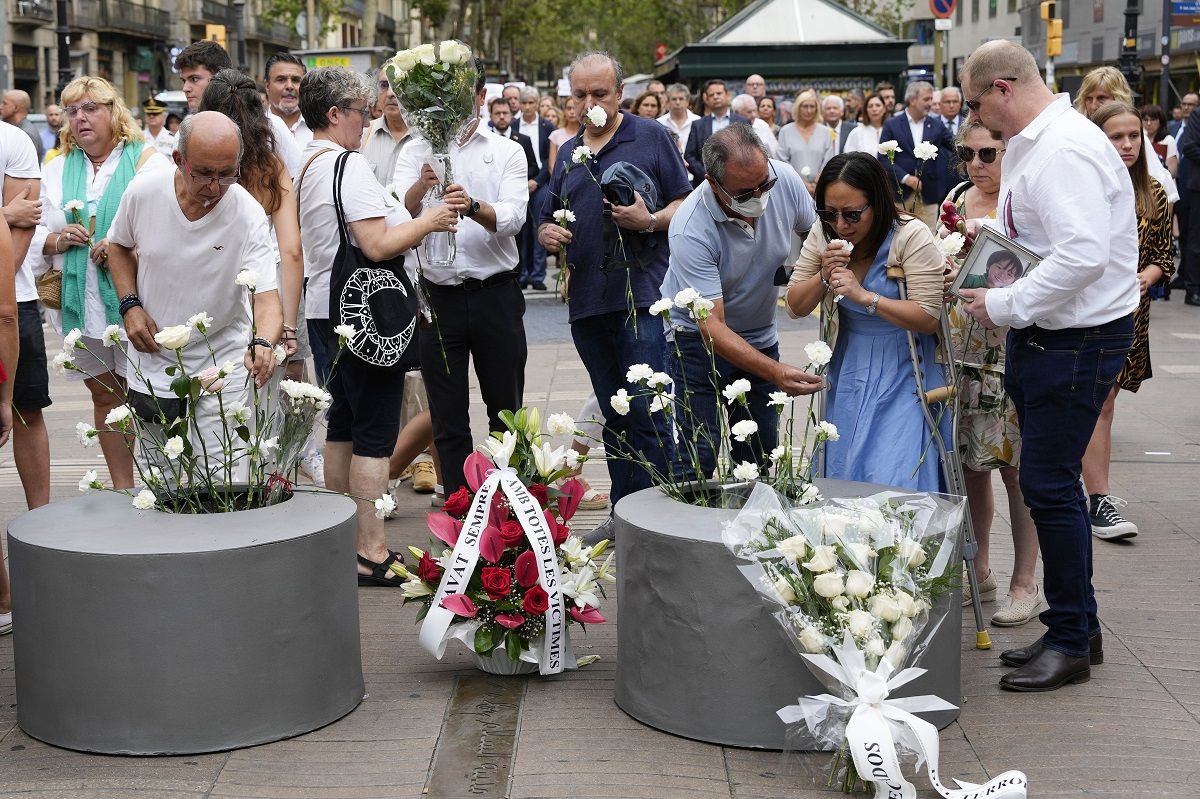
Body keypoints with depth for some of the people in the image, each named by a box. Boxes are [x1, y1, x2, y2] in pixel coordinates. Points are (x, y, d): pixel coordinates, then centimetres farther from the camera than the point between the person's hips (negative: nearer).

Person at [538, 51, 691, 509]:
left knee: (648, 413, -10)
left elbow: (686, 204, 0)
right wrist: (546, 233, 1)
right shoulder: (568, 153, 18)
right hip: (587, 301, 6)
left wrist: (651, 221, -18)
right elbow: (549, 220, 24)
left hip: (642, 295, -6)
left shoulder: (651, 137, 2)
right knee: (614, 418, 11)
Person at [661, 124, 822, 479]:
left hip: (761, 336, 5)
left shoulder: (784, 179, -17)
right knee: (697, 460, -12)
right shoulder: (690, 230, -31)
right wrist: (775, 372, -44)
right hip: (700, 338, -5)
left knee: (761, 458, 5)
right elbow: (712, 326, -33)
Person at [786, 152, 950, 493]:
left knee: (893, 480, -10)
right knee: (840, 471, 8)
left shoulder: (911, 236, -17)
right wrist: (824, 275, -15)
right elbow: (796, 307, 3)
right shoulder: (823, 235, -2)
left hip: (901, 373, -5)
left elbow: (928, 318, -19)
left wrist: (864, 296, -26)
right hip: (848, 368, 5)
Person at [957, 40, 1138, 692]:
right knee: (1052, 484, 15)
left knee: (1048, 486, -6)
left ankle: (1070, 642, 7)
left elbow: (1084, 254, -29)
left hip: (1078, 339, -11)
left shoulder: (1064, 151, -20)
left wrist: (1004, 305, -21)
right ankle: (1079, 626, 27)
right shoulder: (1029, 144, 14)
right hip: (1043, 336, 11)